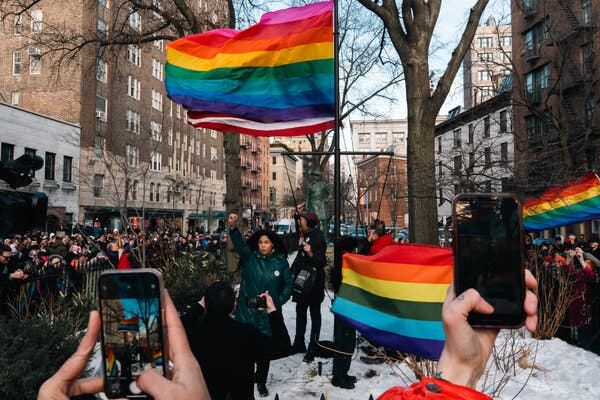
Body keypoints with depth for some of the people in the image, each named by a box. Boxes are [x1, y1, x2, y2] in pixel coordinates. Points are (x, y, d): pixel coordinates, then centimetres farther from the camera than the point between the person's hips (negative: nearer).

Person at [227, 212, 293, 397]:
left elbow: (288, 284, 4)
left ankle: (261, 381, 33)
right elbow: (239, 243, -21)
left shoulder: (281, 262, -3)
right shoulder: (250, 257, -3)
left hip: (268, 313, 0)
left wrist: (277, 302, -8)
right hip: (246, 311, 0)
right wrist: (233, 227, -39)